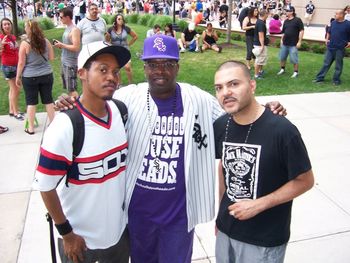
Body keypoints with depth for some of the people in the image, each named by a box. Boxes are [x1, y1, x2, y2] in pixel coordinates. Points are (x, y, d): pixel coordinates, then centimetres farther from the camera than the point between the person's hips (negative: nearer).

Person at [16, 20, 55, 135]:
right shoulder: (46, 41, -2)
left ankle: (31, 128, 15)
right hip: (46, 75, 3)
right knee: (48, 100, 12)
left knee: (31, 102, 8)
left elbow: (21, 63, -9)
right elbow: (51, 58, 7)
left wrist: (18, 77, 3)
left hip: (30, 77, -3)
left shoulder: (25, 44, -12)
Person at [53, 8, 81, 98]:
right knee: (68, 88, 16)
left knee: (72, 89, -5)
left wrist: (62, 45, -15)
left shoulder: (74, 30, -15)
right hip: (64, 62, 9)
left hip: (70, 63, -9)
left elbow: (76, 47, -23)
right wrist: (60, 45, 3)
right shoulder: (67, 28, 12)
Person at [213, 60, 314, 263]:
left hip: (265, 240, -4)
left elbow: (305, 181, -12)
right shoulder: (220, 126, -7)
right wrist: (221, 213, 12)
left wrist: (258, 205, -19)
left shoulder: (282, 130, -22)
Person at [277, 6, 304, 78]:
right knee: (282, 57, 14)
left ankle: (296, 72, 12)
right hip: (285, 43, 6)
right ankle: (282, 69, 33)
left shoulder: (297, 20, -7)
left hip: (293, 44, -6)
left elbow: (301, 31, -9)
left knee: (294, 59, -1)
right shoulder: (286, 21, 12)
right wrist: (281, 40, 14)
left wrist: (299, 42, -13)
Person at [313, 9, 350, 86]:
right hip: (330, 47, 4)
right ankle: (320, 78, 15)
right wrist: (327, 39, 7)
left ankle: (336, 80, 17)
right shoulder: (333, 22, 6)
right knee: (326, 63, 9)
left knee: (338, 66, 6)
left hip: (340, 49, -4)